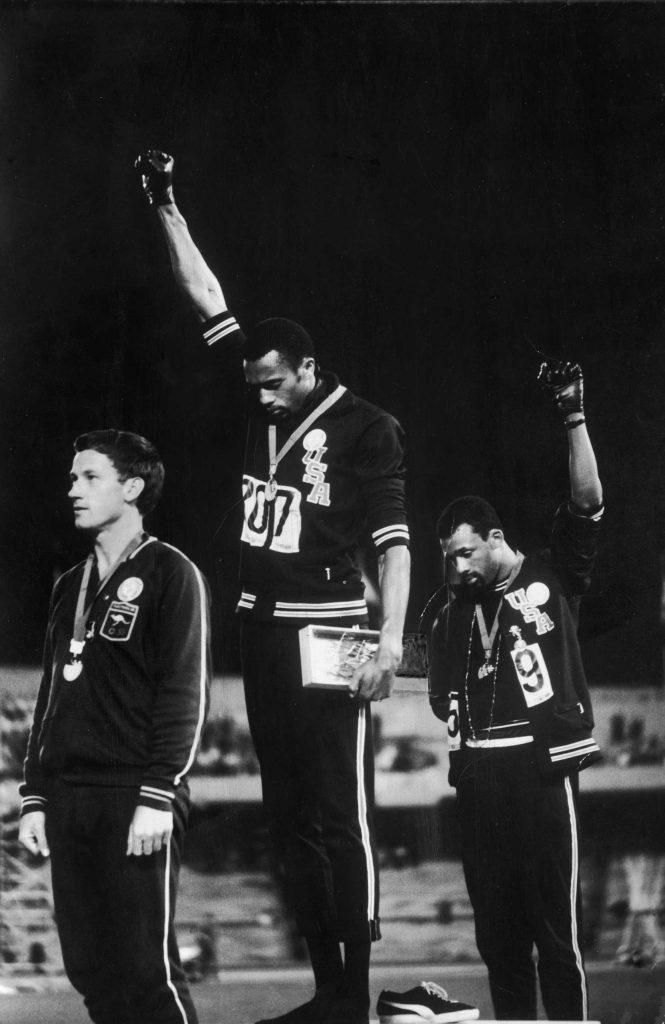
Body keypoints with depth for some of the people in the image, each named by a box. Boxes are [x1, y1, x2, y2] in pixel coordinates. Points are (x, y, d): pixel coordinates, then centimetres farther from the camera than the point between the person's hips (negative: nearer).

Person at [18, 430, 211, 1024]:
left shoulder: (170, 573, -2)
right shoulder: (71, 586, 19)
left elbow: (185, 692, -9)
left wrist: (157, 796, -17)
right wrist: (34, 797, 15)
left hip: (135, 797, -7)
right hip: (67, 798, 7)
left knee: (146, 969, -9)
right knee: (89, 968, 6)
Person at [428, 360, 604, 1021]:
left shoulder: (555, 576, 5)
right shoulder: (455, 613, 17)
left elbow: (587, 502, -8)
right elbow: (444, 693, 17)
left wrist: (573, 417, -14)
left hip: (544, 766, -5)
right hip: (481, 774, 5)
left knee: (557, 923, -5)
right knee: (495, 923, 9)